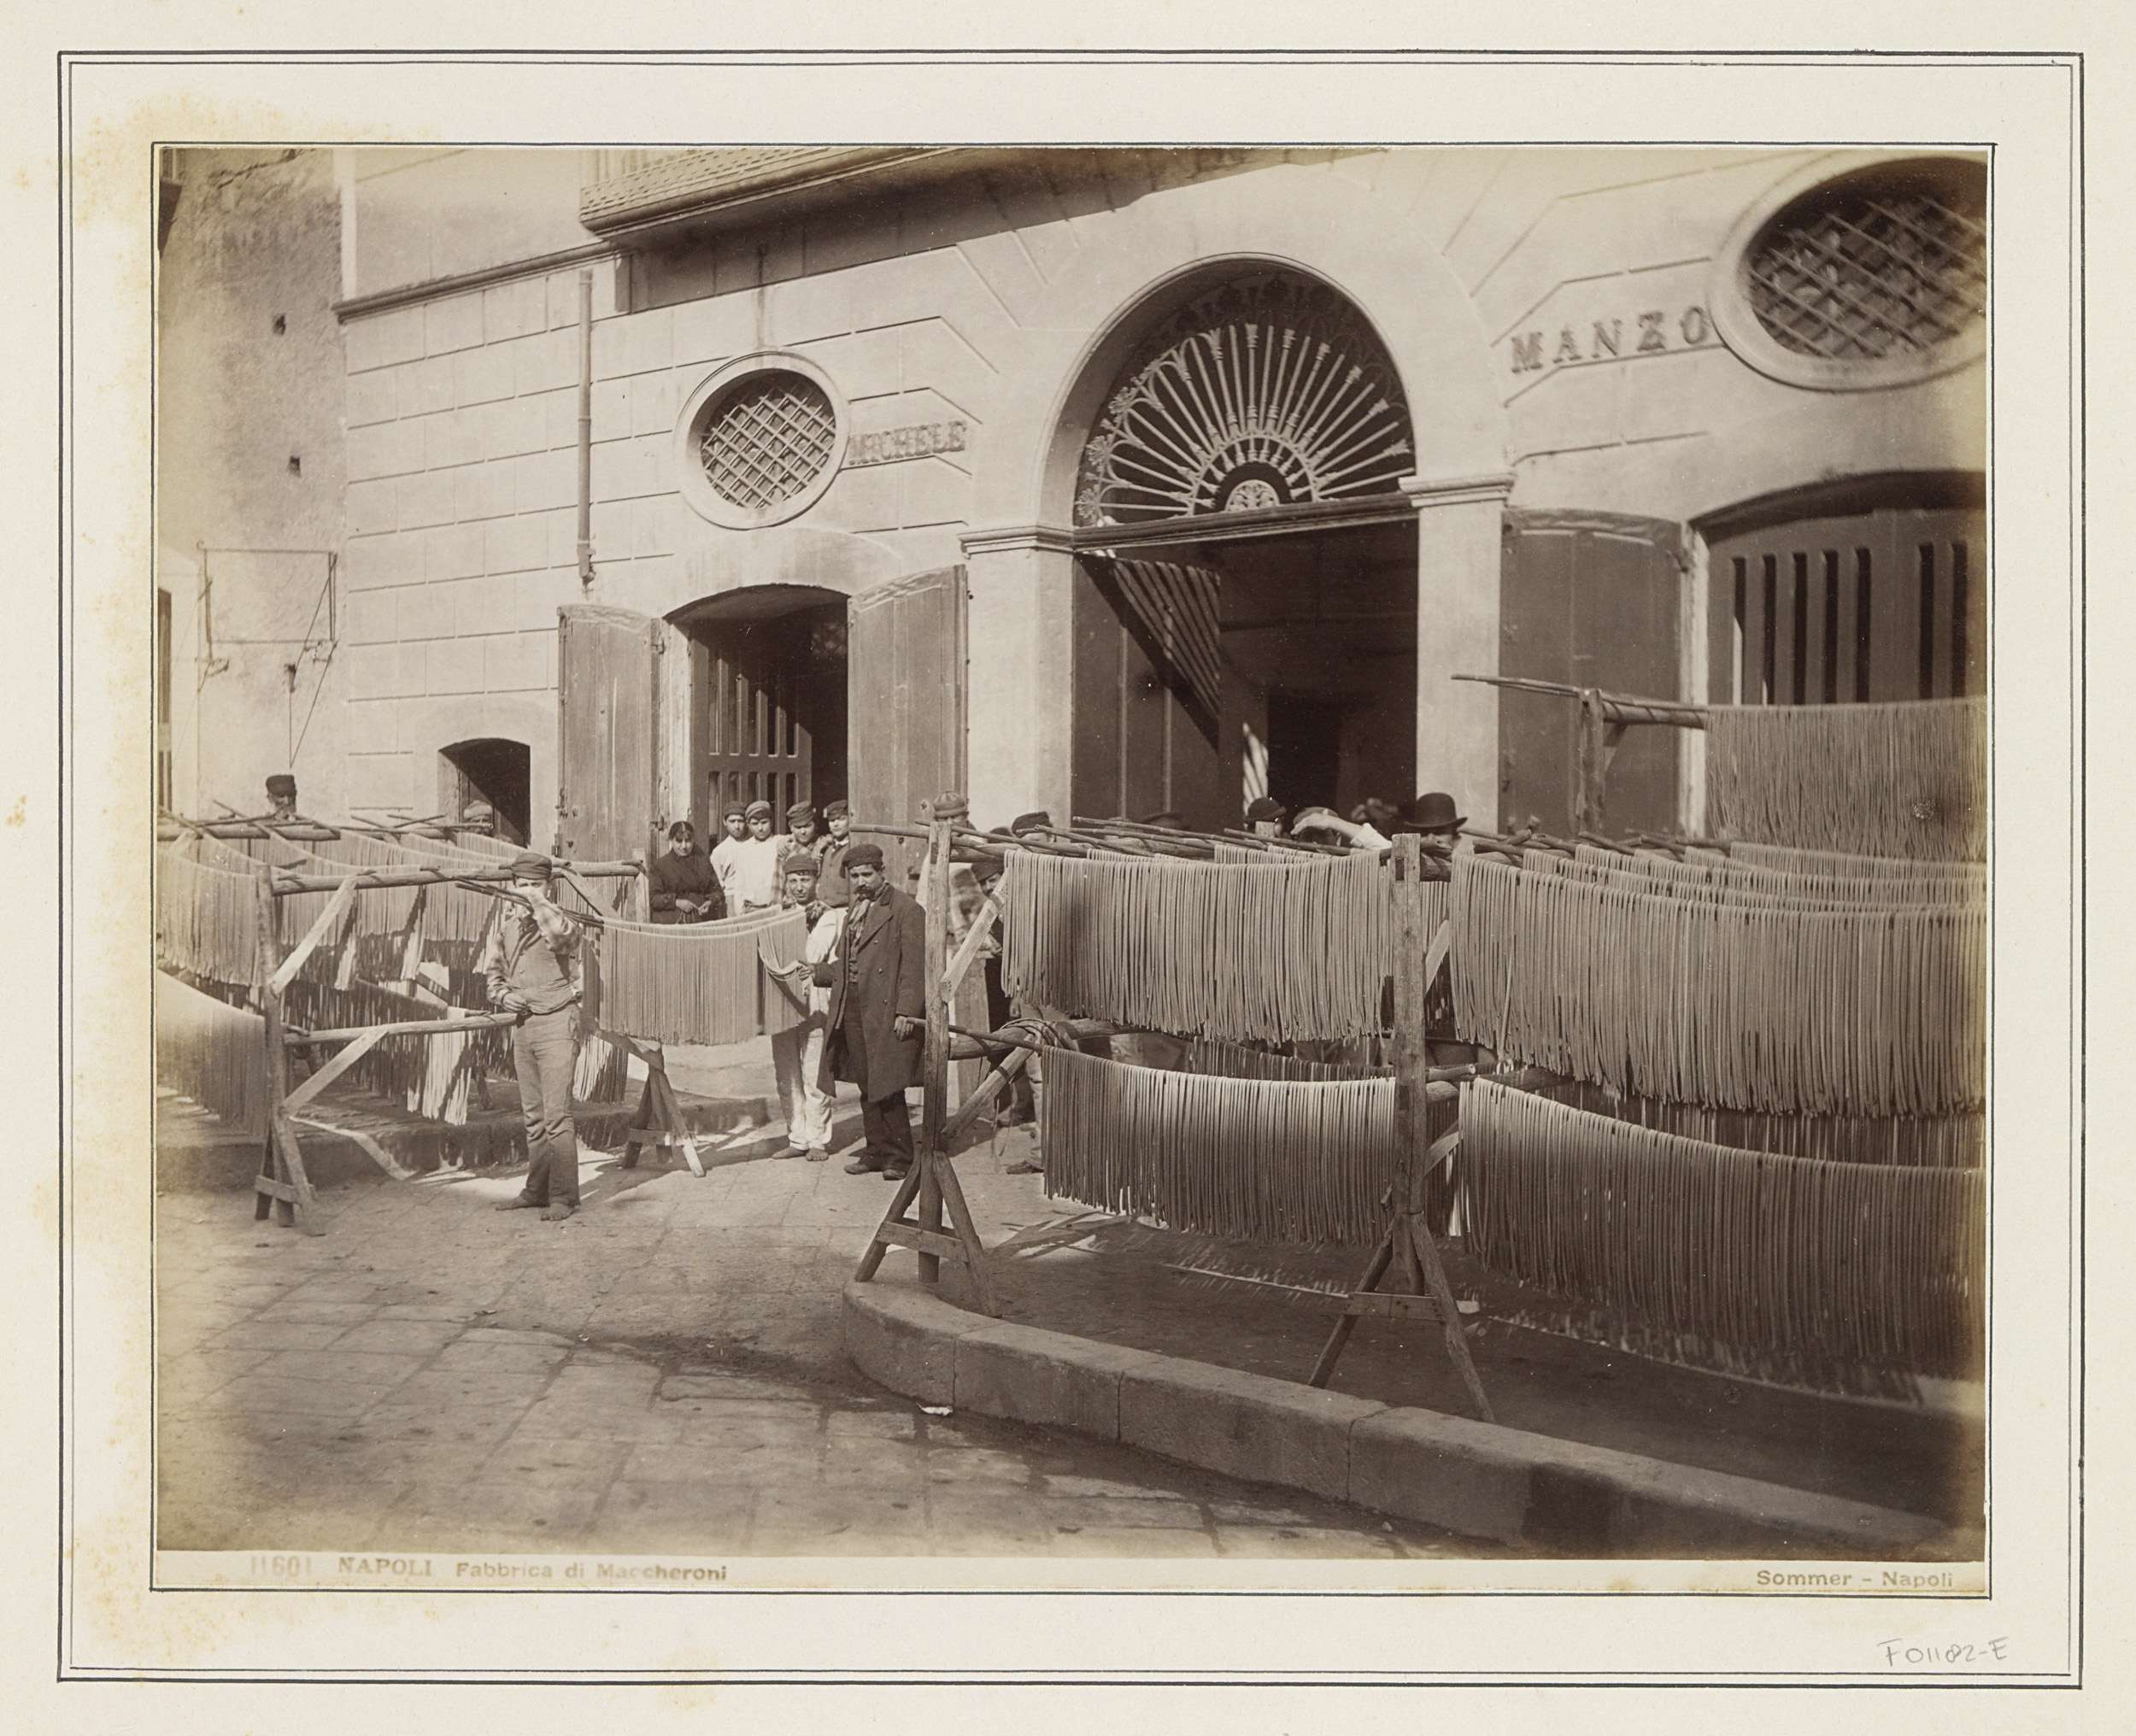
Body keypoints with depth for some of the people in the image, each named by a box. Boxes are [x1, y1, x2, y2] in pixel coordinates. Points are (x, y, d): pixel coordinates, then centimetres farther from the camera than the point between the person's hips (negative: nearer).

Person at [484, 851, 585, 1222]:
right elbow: (492, 971, 19)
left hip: (556, 1024, -7)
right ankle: (536, 1191, 23)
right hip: (522, 1026, 7)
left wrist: (536, 901, -35)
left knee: (556, 1114, -9)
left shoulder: (556, 920, -12)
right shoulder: (505, 922, 7)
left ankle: (564, 1196, -3)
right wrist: (502, 995, 0)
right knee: (533, 1115, 14)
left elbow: (563, 934, -38)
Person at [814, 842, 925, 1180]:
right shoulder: (854, 910, 18)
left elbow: (914, 966, -12)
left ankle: (899, 1156, 5)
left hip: (886, 1013, -7)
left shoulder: (905, 910, -7)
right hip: (852, 1010, 7)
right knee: (867, 1088, 12)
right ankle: (877, 1150, 21)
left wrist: (906, 1012, -18)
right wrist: (812, 972, 13)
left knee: (887, 1087, -5)